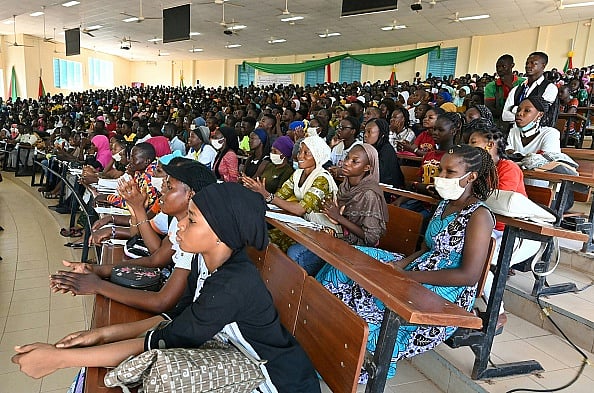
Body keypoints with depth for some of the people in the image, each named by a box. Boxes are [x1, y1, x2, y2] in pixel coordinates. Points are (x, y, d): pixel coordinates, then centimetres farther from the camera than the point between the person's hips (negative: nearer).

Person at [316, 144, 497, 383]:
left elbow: (469, 276, -20)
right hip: (416, 275, 8)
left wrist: (407, 275, -22)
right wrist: (402, 263, -6)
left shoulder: (479, 215, -14)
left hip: (447, 298, -8)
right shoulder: (445, 205, 12)